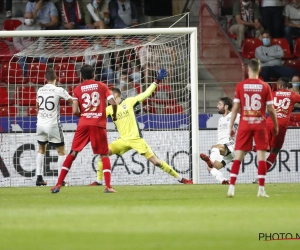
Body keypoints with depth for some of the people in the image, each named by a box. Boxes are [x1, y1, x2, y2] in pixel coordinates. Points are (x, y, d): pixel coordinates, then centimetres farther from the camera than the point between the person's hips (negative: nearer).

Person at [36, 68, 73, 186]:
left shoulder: (40, 90, 6)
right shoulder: (59, 90, -10)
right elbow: (72, 101, -5)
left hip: (40, 124, 5)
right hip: (53, 125, -5)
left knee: (41, 150, 23)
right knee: (61, 152, 7)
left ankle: (39, 177, 15)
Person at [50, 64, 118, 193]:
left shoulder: (78, 89, 7)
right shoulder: (102, 86, 7)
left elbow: (75, 111, -2)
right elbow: (113, 103, -3)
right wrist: (114, 114, 16)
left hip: (83, 124, 1)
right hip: (99, 124, -1)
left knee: (73, 153, 8)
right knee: (104, 155, 8)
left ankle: (58, 184, 4)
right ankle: (108, 186, -4)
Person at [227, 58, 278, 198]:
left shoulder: (240, 86, -1)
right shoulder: (265, 87, -2)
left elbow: (235, 108, -2)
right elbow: (271, 109, -1)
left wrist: (231, 126, 5)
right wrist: (276, 126, 12)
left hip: (244, 125, 1)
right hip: (260, 124, -1)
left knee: (238, 156, 4)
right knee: (261, 156, 2)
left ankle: (231, 188, -3)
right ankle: (261, 190, -2)